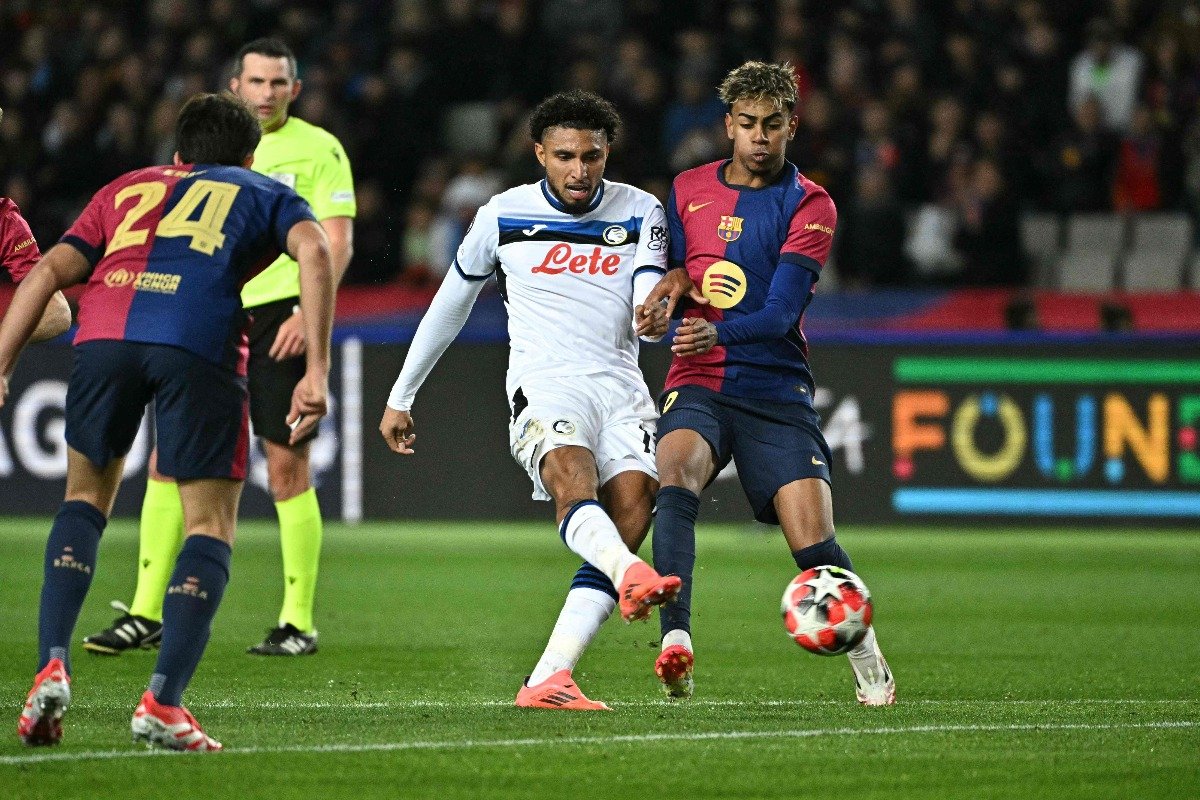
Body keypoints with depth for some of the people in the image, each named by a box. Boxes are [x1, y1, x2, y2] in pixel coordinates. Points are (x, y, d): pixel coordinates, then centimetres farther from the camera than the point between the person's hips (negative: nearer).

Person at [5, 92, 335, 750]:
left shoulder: (127, 189, 35)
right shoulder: (267, 196, 29)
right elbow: (314, 250, 6)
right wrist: (316, 371, 0)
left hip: (105, 333, 3)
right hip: (201, 344, -2)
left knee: (86, 500, 23)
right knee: (210, 527, 8)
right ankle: (163, 701, -8)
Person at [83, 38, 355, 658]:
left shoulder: (318, 148, 1)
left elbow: (337, 239, -5)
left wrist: (310, 312, -16)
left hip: (282, 318, -5)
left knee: (286, 467, -4)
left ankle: (299, 622, 5)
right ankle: (145, 614, 2)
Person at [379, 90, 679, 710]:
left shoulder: (640, 213, 9)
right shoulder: (504, 216, 8)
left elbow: (647, 311, -1)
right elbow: (450, 304, 20)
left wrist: (654, 316, -28)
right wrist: (400, 398, 24)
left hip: (620, 386, 2)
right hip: (543, 382, -2)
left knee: (633, 507, -20)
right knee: (572, 474, -34)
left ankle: (546, 680, -23)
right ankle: (630, 575, -65)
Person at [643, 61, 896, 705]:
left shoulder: (809, 206, -1)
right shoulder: (689, 190, 11)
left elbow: (779, 313, -12)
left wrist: (718, 332, -31)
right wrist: (675, 280, -2)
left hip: (775, 390, -1)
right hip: (696, 385, 1)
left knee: (813, 541, -12)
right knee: (677, 471, -32)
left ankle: (868, 664, 12)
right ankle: (675, 640, -44)